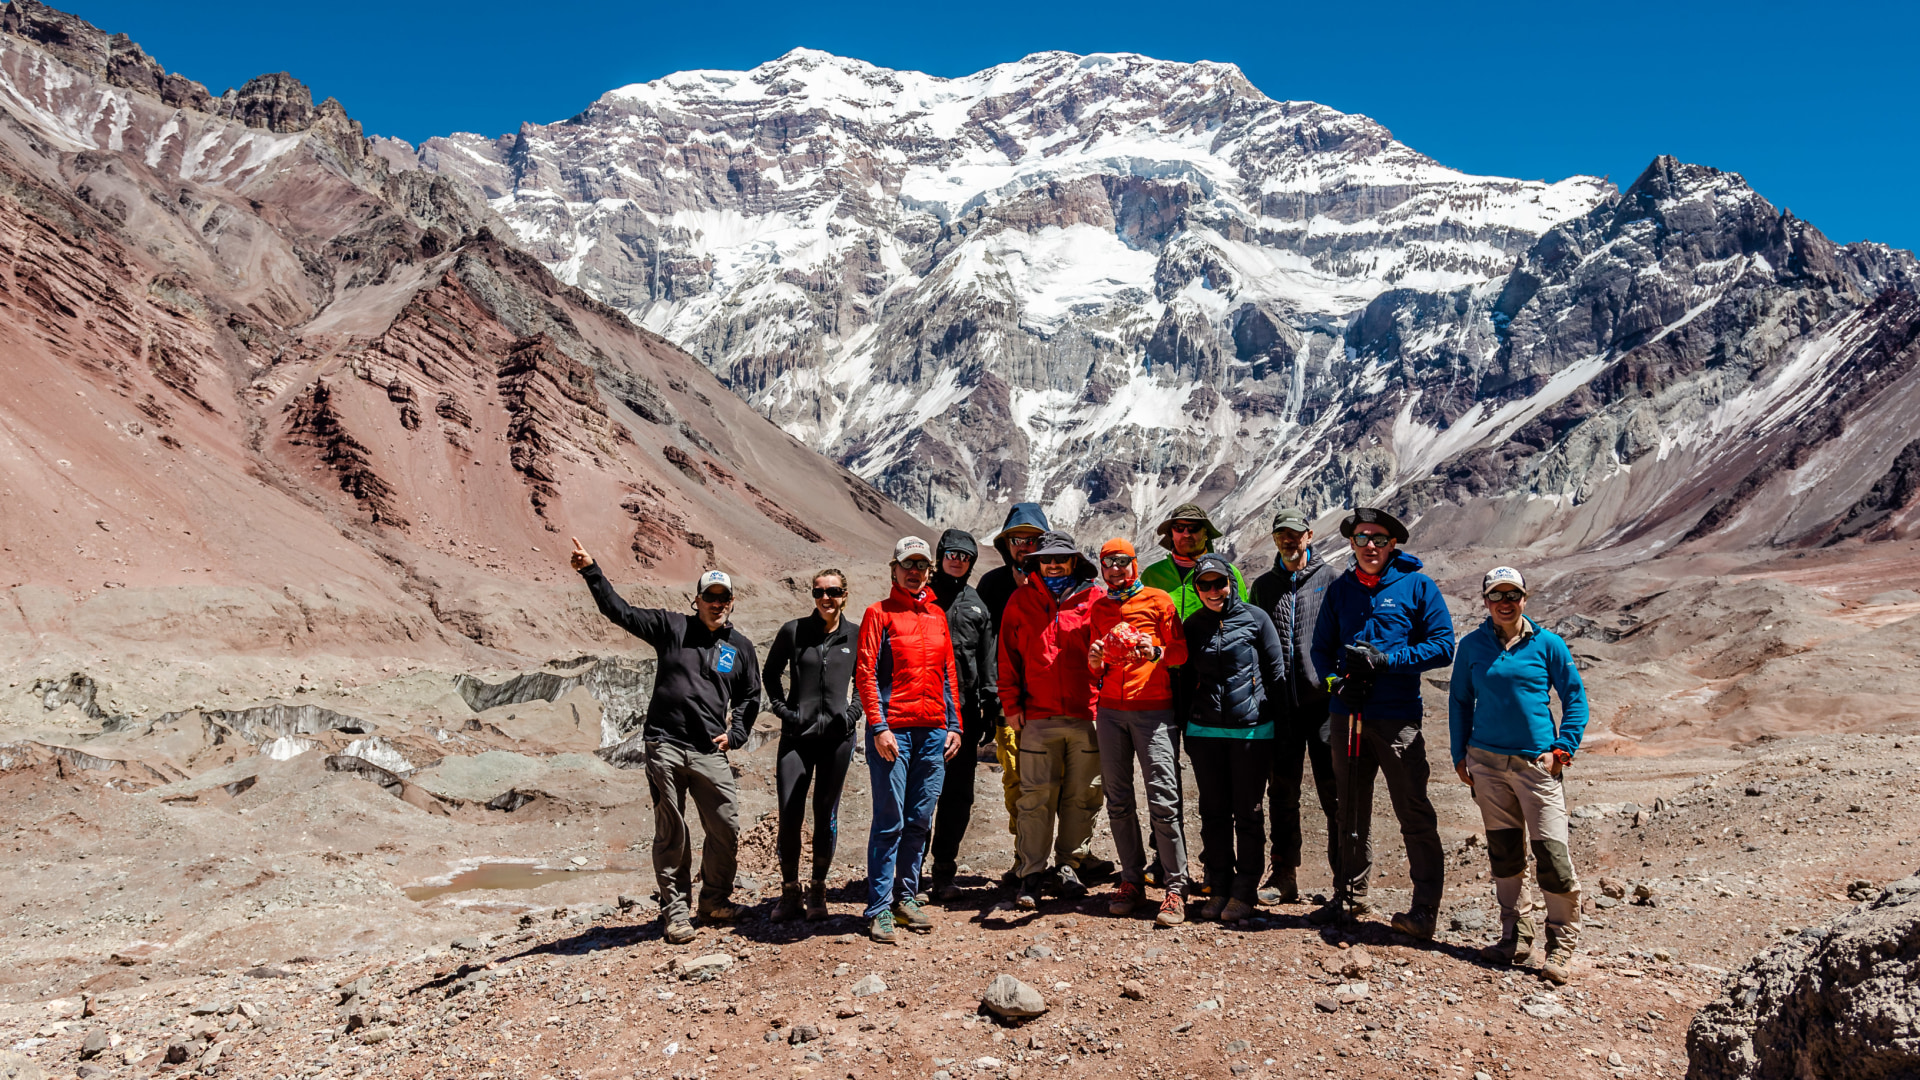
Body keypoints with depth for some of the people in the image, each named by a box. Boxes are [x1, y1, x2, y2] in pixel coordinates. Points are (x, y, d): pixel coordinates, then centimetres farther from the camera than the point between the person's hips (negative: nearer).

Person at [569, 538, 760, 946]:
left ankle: (715, 899, 22)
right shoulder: (672, 628, 6)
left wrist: (734, 733, 8)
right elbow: (621, 612, 2)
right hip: (665, 746, -2)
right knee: (670, 831, 4)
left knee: (727, 828, 0)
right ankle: (675, 908, 17)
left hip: (710, 752, 2)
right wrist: (591, 572, -7)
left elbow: (750, 698, 21)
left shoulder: (741, 647, 12)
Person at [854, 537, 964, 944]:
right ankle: (879, 909, 2)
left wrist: (954, 724, 11)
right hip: (893, 730, -5)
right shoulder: (880, 613, 1)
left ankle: (907, 897, 20)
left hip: (933, 730, 5)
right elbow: (865, 672, -5)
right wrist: (878, 726, -13)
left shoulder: (937, 616, 16)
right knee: (890, 821, -4)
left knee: (920, 820, 8)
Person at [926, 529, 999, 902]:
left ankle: (944, 872, 13)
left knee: (958, 794, 4)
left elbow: (987, 660, 18)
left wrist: (991, 704, 11)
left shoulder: (976, 604, 16)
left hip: (965, 709, 3)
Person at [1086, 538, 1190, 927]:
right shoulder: (1098, 608, 16)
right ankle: (1132, 881, 14)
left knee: (1163, 800, -9)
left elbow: (1180, 651, 3)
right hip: (1111, 709, 4)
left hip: (1153, 709, -4)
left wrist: (1156, 652, -17)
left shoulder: (1157, 600, 4)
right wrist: (1095, 660, -2)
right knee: (1118, 800, 5)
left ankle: (1176, 888, -3)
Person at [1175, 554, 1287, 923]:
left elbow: (1276, 673, 2)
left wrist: (1272, 724, 0)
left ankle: (1244, 891, 15)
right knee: (1213, 812, 9)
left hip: (1251, 730, -3)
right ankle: (1219, 888, 20)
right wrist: (1186, 728, 12)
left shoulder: (1255, 617, -1)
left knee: (1247, 813, 4)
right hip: (1205, 732, 3)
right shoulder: (1192, 626, 8)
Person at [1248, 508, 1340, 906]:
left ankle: (1344, 877, 10)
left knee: (1334, 793, 0)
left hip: (1322, 698, -3)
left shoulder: (1330, 578, 4)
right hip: (1280, 704, 3)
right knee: (1282, 793, 8)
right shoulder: (1263, 586, 14)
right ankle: (1285, 877, 17)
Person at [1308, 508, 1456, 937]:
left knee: (1413, 812, -5)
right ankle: (1351, 896, 25)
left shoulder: (1417, 587, 0)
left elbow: (1442, 646, -4)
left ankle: (1425, 908, 1)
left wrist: (1385, 660, -14)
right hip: (1347, 713, 5)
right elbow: (1321, 648, 15)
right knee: (1352, 811, 13)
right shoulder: (1340, 590, 12)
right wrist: (1338, 681, -5)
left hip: (1397, 717, -4)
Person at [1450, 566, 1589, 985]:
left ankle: (1562, 945, 7)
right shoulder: (1472, 646, 6)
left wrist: (1564, 747, -4)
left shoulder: (1547, 644, 0)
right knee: (1504, 851, 9)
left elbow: (1575, 697, 6)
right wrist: (1460, 755, 9)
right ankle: (1516, 937, 21)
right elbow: (1459, 701, 14)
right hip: (1487, 761, 3)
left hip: (1536, 762, -2)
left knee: (1552, 852, -7)